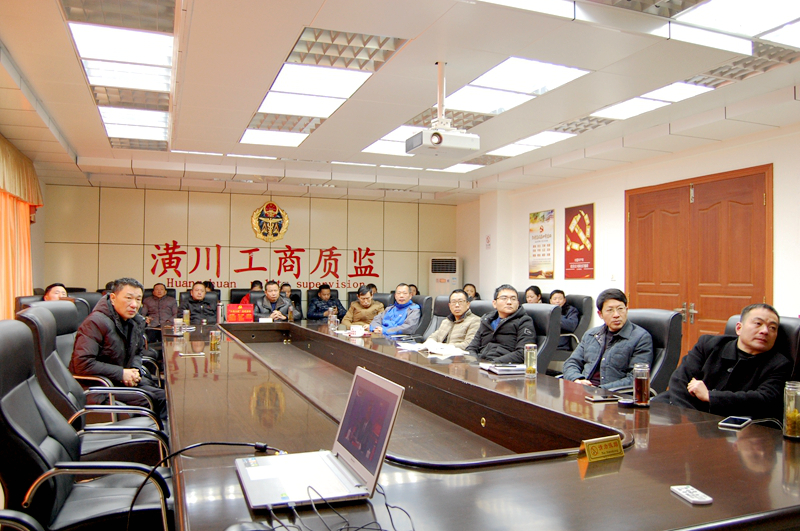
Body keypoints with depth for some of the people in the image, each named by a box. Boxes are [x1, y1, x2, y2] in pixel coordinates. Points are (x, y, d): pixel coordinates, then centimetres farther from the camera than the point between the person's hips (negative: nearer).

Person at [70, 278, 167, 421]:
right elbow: (82, 364, -25)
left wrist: (135, 370, -1)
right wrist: (121, 373, -21)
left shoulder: (137, 321, 6)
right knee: (156, 398, -24)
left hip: (123, 379, 8)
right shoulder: (96, 322, -20)